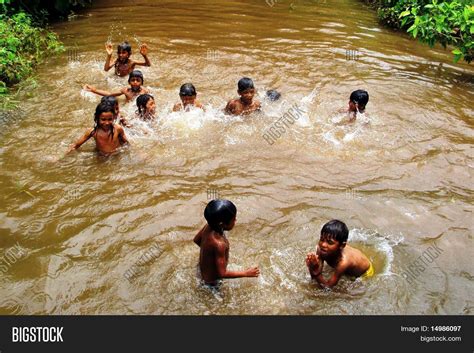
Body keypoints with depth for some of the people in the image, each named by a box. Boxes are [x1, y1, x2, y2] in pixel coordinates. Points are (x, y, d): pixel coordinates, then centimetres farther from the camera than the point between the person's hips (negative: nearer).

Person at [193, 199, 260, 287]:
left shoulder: (209, 226, -21)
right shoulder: (219, 244, -44)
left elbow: (196, 240, 0)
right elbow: (222, 273, -34)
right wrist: (246, 273, -26)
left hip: (205, 267, 6)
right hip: (212, 276, -6)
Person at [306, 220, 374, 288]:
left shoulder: (344, 262, -46)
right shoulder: (321, 249, -32)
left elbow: (328, 285, -39)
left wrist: (316, 271, -52)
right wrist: (312, 268, -46)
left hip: (364, 273, -5)